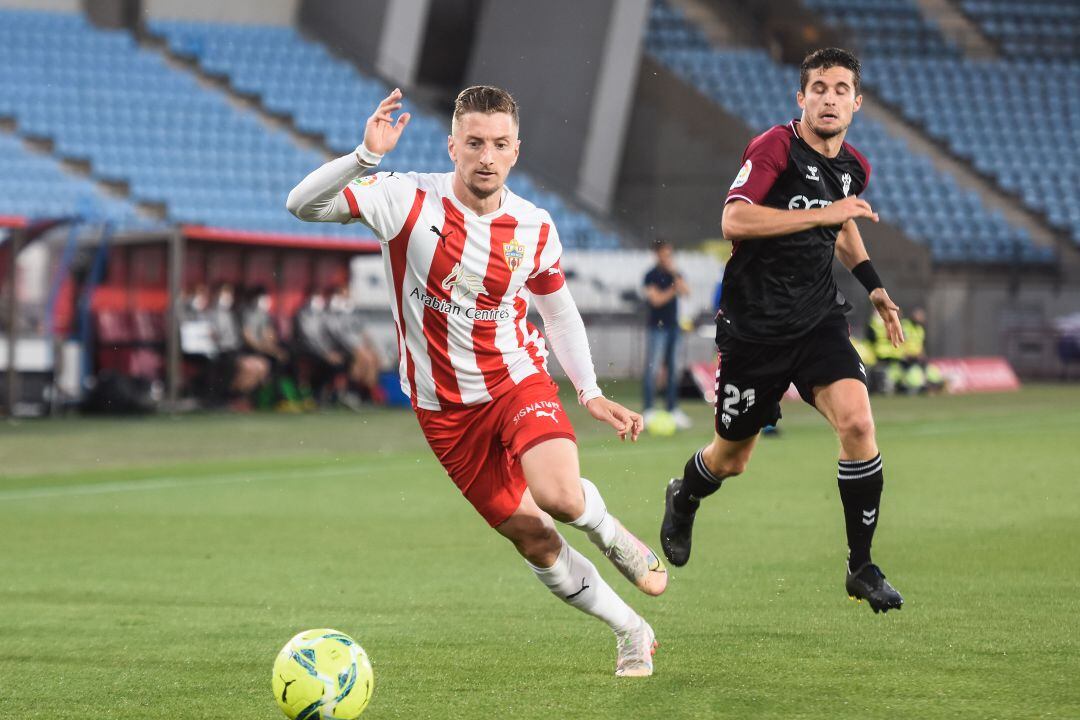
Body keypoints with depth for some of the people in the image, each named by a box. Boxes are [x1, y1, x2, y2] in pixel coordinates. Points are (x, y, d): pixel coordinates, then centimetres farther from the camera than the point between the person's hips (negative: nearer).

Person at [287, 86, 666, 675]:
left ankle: (611, 534, 7)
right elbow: (302, 204, -21)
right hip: (445, 409, 0)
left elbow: (558, 311, 12)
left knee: (559, 495, -29)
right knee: (535, 543, 1)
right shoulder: (408, 200, -14)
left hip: (518, 379, 0)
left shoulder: (535, 229, -5)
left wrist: (589, 393, 4)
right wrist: (366, 156, -36)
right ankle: (632, 633, 21)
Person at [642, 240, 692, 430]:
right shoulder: (652, 275, -6)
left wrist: (675, 275, -16)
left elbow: (685, 291, -6)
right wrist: (673, 290, -15)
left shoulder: (674, 273, 10)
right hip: (656, 326, -6)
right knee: (652, 369, -6)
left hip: (673, 325, 6)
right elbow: (656, 299, -15)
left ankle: (672, 409, 13)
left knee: (672, 369, 8)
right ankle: (648, 411, -6)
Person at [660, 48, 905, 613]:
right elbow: (734, 220, -28)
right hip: (753, 326, -4)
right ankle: (683, 498, 48)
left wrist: (874, 285, 21)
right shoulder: (775, 147, -14)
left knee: (857, 422, -21)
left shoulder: (854, 167, 7)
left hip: (818, 319, 4)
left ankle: (862, 567, -9)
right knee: (731, 460, 10)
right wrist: (822, 213, -29)